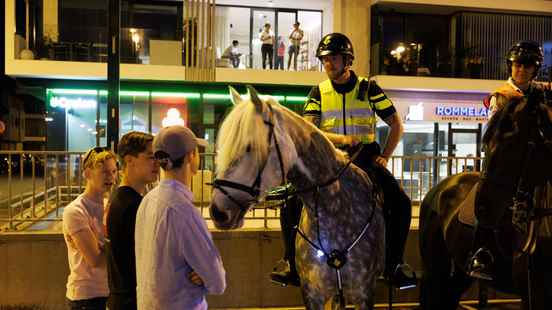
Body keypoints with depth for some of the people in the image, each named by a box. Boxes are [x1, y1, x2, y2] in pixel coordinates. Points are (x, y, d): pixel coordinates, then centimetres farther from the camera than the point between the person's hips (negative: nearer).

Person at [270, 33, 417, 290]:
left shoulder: (368, 88, 3)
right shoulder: (319, 92, 6)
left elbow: (396, 124, 7)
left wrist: (384, 157, -4)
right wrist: (340, 138, -22)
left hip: (365, 158, 0)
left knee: (400, 203, -19)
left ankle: (393, 265, -2)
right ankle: (295, 263, -4)